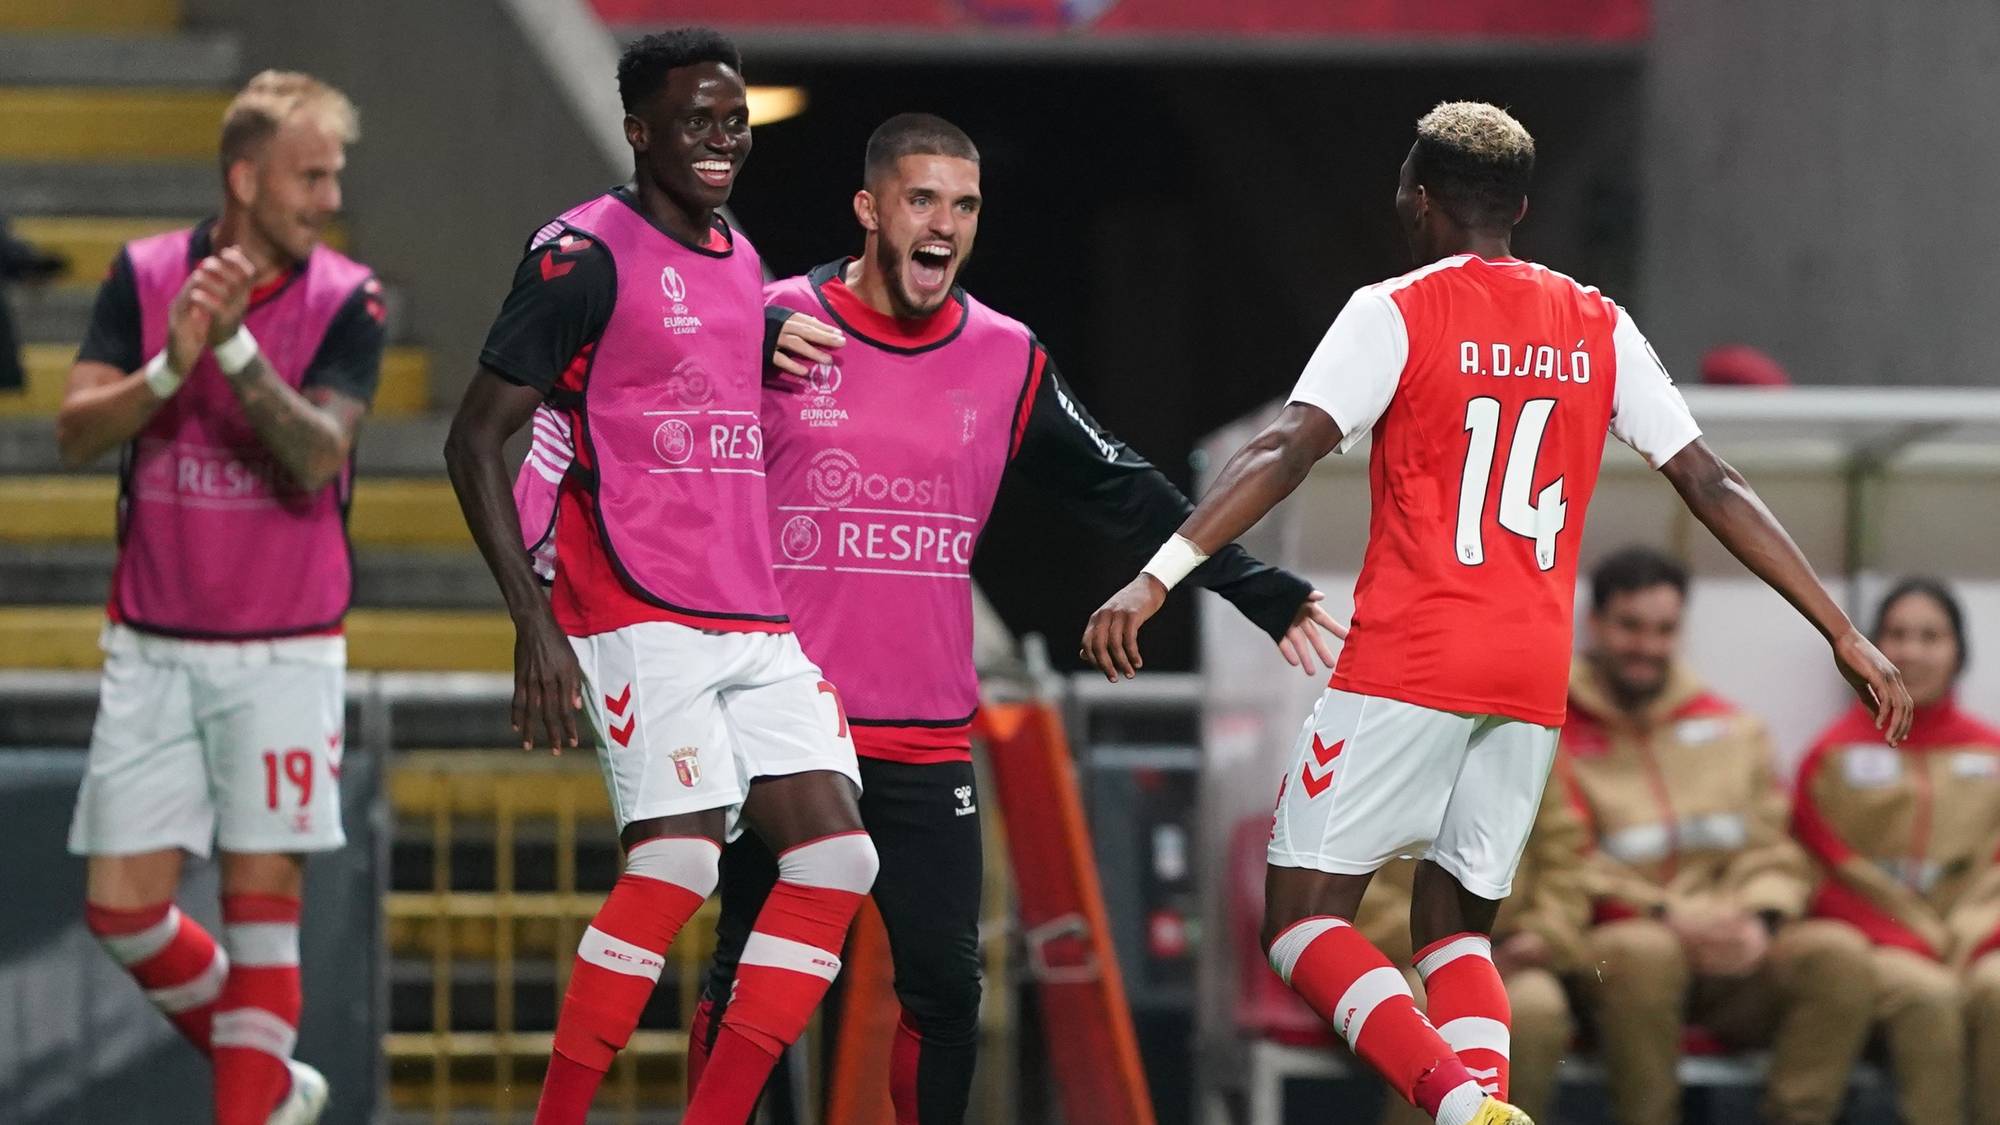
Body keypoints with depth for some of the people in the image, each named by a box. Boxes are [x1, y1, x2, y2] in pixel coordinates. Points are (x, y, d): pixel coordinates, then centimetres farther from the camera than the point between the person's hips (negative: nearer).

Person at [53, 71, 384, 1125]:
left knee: (261, 907, -6)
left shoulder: (345, 301, -5)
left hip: (283, 652, -3)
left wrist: (235, 345, -28)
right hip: (152, 645, 3)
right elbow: (77, 430, -6)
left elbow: (316, 457, -17)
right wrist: (172, 365, -22)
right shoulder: (144, 275, 1)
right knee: (123, 908, 2)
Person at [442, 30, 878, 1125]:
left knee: (836, 857, -2)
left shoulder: (741, 260, 17)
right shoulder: (586, 255, -7)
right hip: (640, 616, -8)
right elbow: (474, 438, -9)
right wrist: (535, 624, -16)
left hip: (755, 622, 8)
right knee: (678, 860, -18)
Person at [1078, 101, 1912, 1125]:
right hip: (1534, 683, 5)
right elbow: (1712, 487, 10)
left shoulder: (1395, 313, -2)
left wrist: (1159, 577, -23)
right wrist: (1843, 632, 14)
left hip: (1407, 666, -5)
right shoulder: (1598, 328, 12)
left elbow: (1286, 451, -15)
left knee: (1303, 921, -2)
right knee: (1454, 926, 17)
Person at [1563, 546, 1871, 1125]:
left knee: (1840, 952, -22)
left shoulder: (1731, 728, 18)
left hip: (1731, 961, 4)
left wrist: (1758, 920, -8)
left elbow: (1772, 853, 14)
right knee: (1644, 952, -39)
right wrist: (1664, 915, -17)